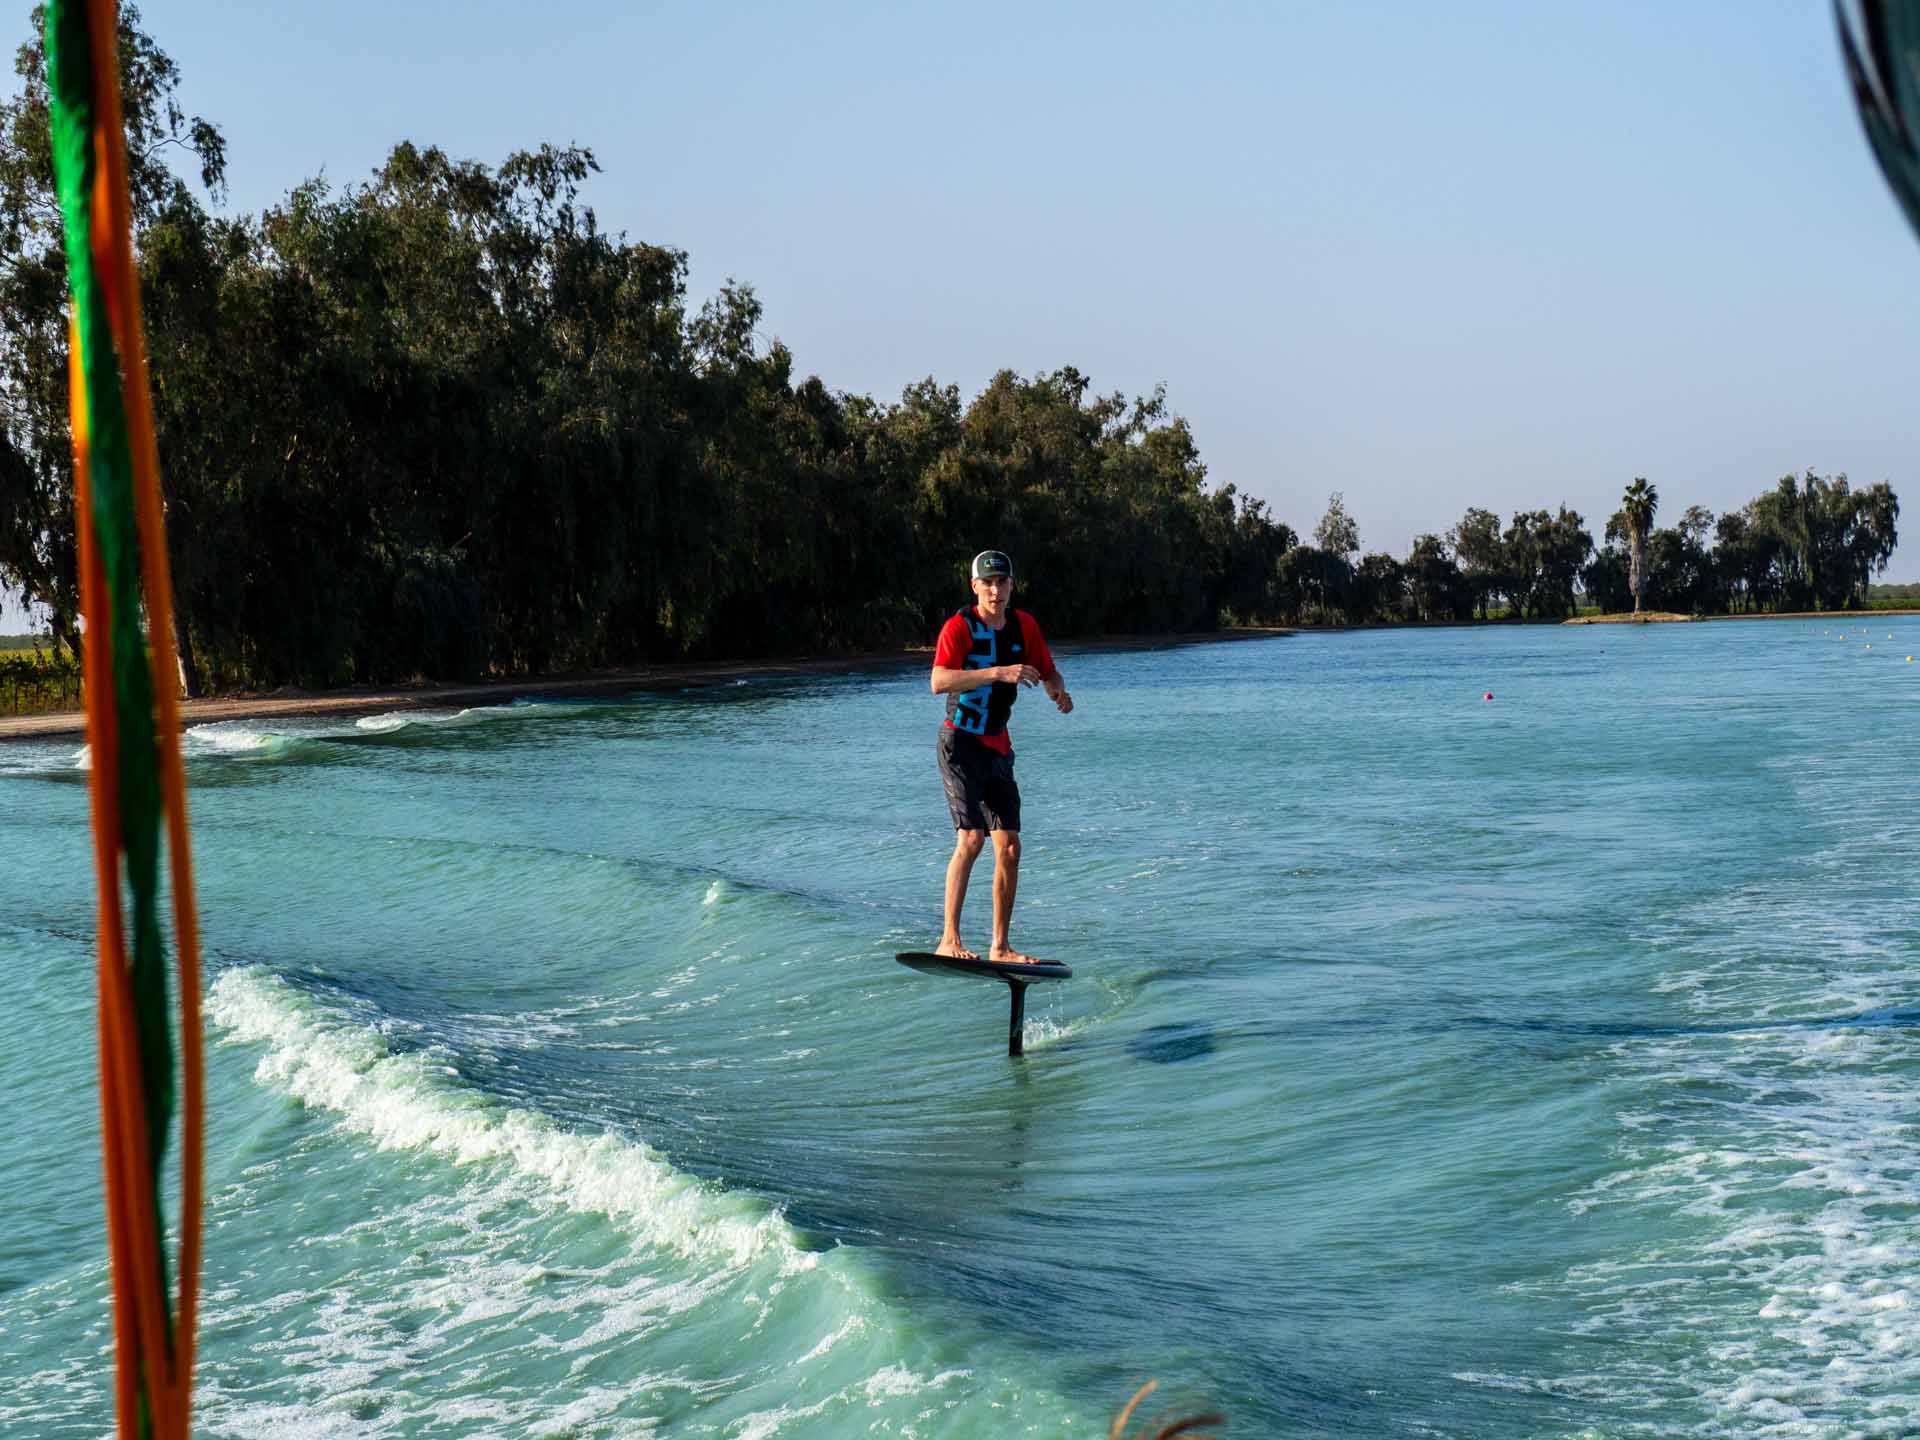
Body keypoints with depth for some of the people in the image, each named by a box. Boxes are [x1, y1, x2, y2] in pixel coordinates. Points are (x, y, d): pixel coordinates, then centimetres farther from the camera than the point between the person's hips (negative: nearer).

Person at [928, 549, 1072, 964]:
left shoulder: (1024, 625, 6)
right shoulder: (959, 626, -13)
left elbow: (1048, 671, 16)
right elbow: (939, 681, -27)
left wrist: (1058, 692, -9)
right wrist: (998, 672, -37)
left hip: (998, 747, 6)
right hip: (960, 743, -6)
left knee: (1009, 847, 3)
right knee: (971, 837, -19)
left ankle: (1000, 947, 10)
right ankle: (949, 941, -18)